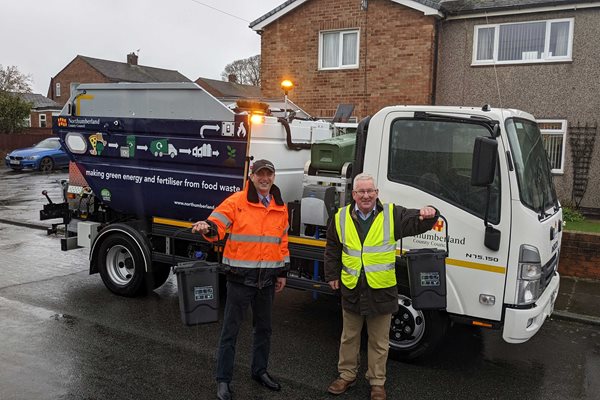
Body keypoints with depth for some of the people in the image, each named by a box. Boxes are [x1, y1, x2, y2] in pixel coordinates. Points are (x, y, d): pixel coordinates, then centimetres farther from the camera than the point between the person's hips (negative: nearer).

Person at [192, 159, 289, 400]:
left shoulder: (280, 207, 7)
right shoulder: (237, 201, -9)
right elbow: (217, 224, -17)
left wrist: (282, 272, 14)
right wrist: (207, 227, -41)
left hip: (267, 278, 5)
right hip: (241, 276, -5)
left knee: (264, 327, 18)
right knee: (231, 329, 4)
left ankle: (260, 370, 38)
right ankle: (223, 379, 18)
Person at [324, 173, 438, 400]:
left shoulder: (392, 214, -3)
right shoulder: (341, 218, 2)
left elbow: (417, 222, -9)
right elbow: (332, 250, 12)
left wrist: (428, 215, -32)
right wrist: (332, 275, 12)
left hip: (382, 290, -1)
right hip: (351, 289, 2)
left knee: (379, 342, 11)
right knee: (349, 337, 17)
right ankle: (346, 376, 34)